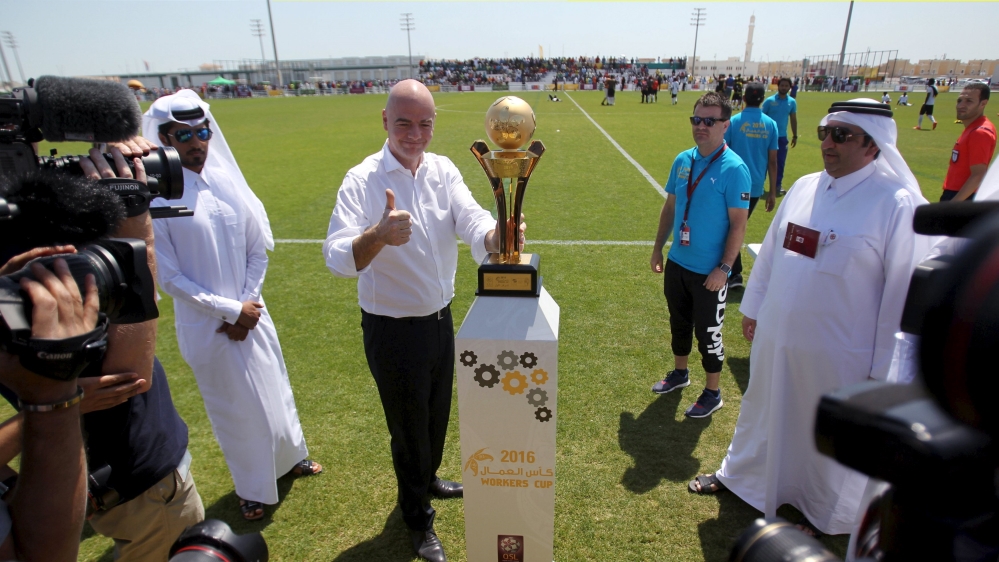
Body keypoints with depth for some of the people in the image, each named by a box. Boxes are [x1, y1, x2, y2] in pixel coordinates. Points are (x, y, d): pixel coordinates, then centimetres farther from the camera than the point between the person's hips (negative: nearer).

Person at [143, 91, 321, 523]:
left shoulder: (228, 183, -4)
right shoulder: (157, 197, -15)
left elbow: (258, 248, 1)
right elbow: (169, 278, -13)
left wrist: (246, 307, -6)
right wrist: (230, 310, -13)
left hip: (250, 314, 4)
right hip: (206, 325, -3)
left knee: (274, 387, 18)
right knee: (232, 405, 12)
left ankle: (290, 457, 45)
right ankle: (251, 487, 36)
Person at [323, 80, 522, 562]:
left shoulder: (443, 170, -4)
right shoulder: (363, 181, -19)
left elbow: (471, 219, -20)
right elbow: (338, 259, -32)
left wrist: (496, 236, -44)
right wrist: (378, 235, -53)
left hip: (440, 318, 5)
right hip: (393, 329, -5)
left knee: (437, 414, 25)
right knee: (408, 426, 13)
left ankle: (426, 479, 55)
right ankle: (418, 521, 39)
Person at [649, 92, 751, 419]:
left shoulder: (733, 168, -16)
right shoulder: (683, 160, 2)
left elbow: (738, 224, -16)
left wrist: (724, 268, -19)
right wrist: (658, 248, 11)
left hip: (709, 271, -6)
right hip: (677, 263, 6)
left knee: (708, 332, 7)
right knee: (679, 323, 21)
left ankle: (712, 393, 26)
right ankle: (680, 373, 43)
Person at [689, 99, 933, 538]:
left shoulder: (899, 205, -17)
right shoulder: (804, 188, 1)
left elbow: (906, 291, -15)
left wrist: (884, 369, -13)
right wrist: (752, 307, 15)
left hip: (838, 354, -5)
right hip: (777, 338, 5)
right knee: (764, 412, 24)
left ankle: (824, 513, 43)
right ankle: (739, 473, 49)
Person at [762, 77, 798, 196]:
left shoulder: (792, 102, 3)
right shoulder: (769, 101, -6)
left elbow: (793, 119, 10)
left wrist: (795, 136, 10)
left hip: (782, 136, 2)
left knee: (781, 161, 3)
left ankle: (778, 184, 13)